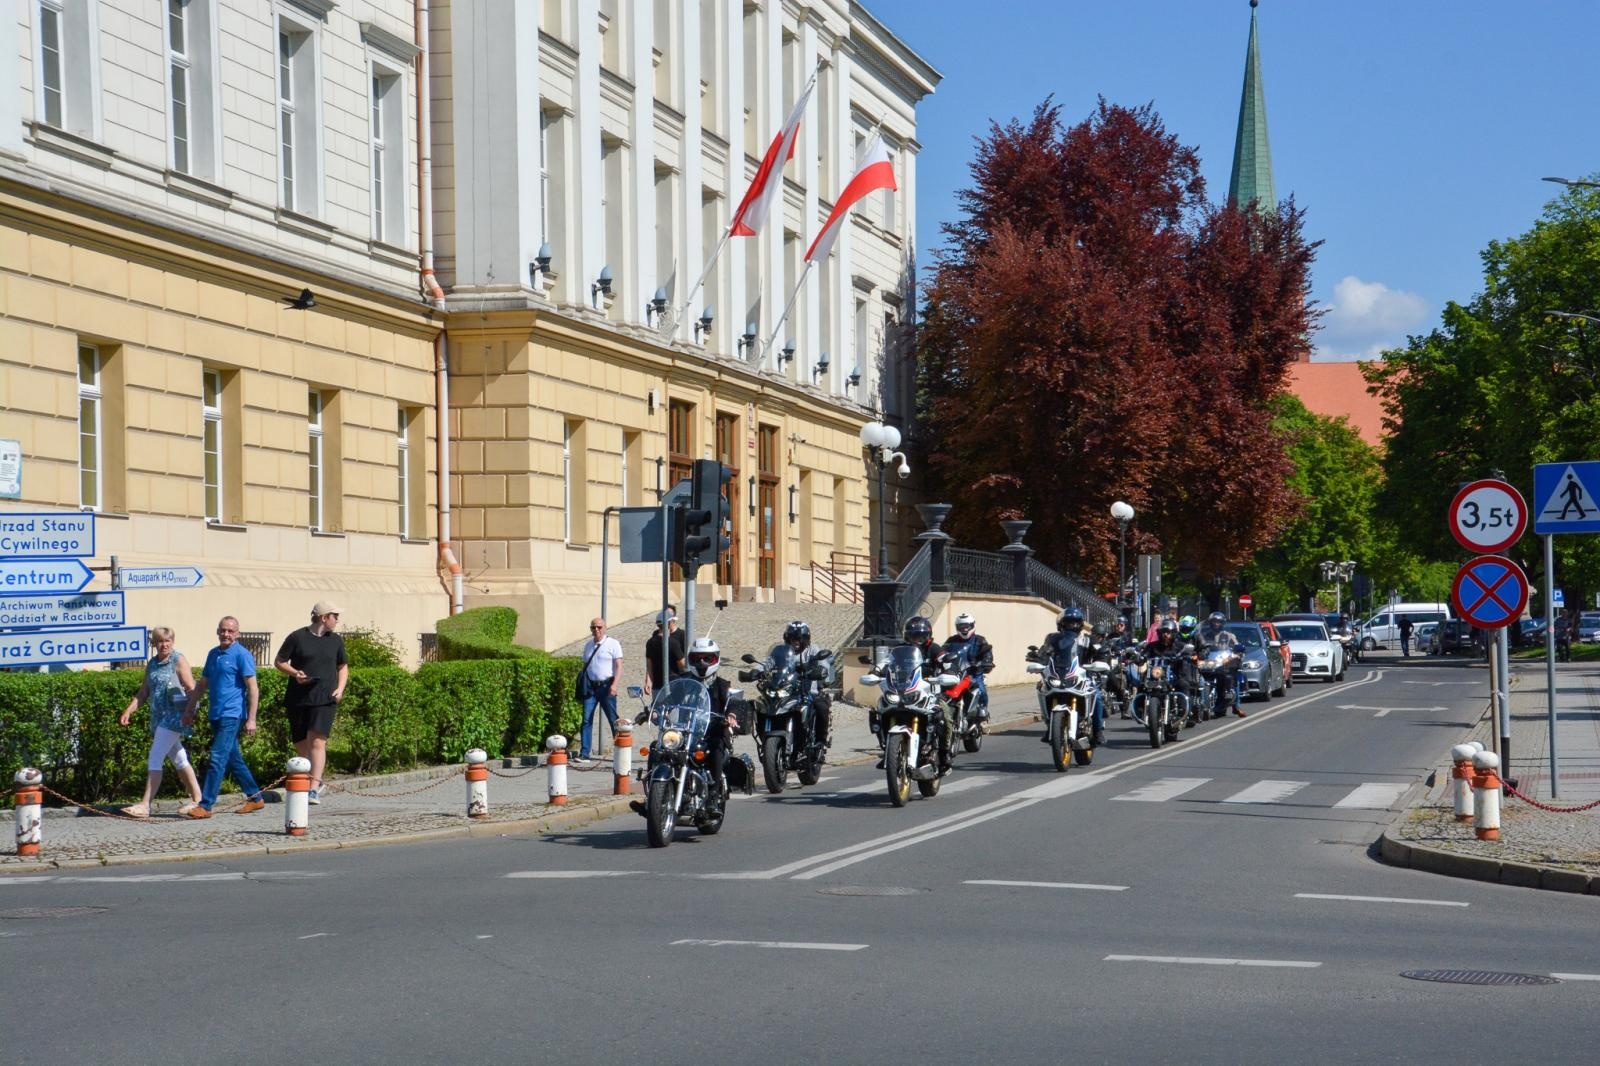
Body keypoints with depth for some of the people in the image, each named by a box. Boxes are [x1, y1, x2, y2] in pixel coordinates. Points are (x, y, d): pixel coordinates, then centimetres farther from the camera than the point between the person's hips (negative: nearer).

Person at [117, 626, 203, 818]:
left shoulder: (178, 660, -6)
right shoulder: (152, 664, 14)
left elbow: (192, 689, -11)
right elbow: (143, 692, 20)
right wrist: (129, 710, 8)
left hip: (174, 716, -8)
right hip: (159, 718, 8)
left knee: (155, 759, -12)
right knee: (179, 760, 13)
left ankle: (145, 805, -13)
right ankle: (197, 799, 22)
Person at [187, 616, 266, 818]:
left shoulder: (242, 655, -8)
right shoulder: (213, 654, 14)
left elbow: (253, 689, -11)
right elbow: (202, 685, 23)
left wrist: (251, 719, -16)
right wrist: (189, 710, 20)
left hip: (232, 715, -8)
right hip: (216, 715, 8)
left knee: (217, 760, -11)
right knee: (233, 759, 13)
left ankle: (205, 806, -12)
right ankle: (255, 797, 23)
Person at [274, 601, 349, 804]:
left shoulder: (336, 640, 11)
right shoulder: (297, 637, 0)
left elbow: (343, 666, 23)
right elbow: (279, 662, 5)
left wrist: (340, 688, 6)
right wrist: (294, 673, -14)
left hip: (325, 699, 0)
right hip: (298, 699, 0)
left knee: (317, 742, -14)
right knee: (301, 744, 7)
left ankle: (314, 789, -19)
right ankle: (316, 780, 28)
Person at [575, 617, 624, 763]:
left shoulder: (612, 644, -1)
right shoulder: (588, 645, 15)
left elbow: (619, 666, -6)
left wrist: (614, 684, -18)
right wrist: (582, 685, 14)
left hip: (606, 686, -4)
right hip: (590, 687, 4)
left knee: (613, 720, 0)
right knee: (586, 720, -3)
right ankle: (584, 753, -4)